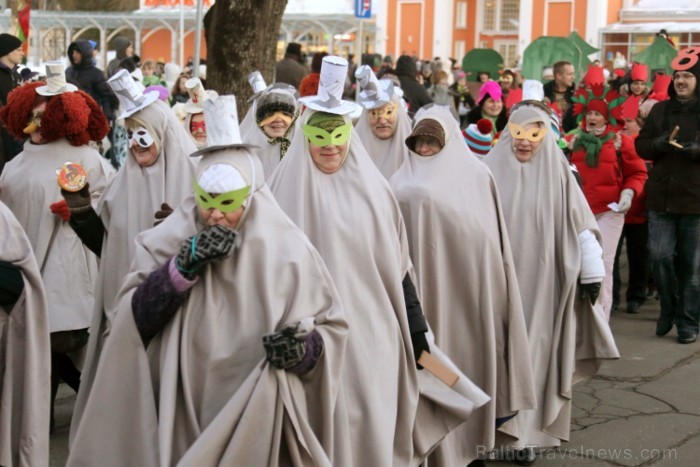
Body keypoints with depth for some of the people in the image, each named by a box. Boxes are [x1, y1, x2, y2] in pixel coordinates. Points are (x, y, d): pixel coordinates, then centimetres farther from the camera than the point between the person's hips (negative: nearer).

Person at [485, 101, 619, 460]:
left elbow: (581, 226, 0)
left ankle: (527, 431, 11)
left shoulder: (557, 174, -1)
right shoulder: (491, 171, 1)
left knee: (534, 349, 3)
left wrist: (592, 272, -3)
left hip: (541, 281, -1)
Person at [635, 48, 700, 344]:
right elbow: (641, 146, 10)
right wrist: (658, 144, -11)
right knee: (659, 256, -2)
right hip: (661, 197, 3)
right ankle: (669, 309, 22)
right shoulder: (660, 110, 10)